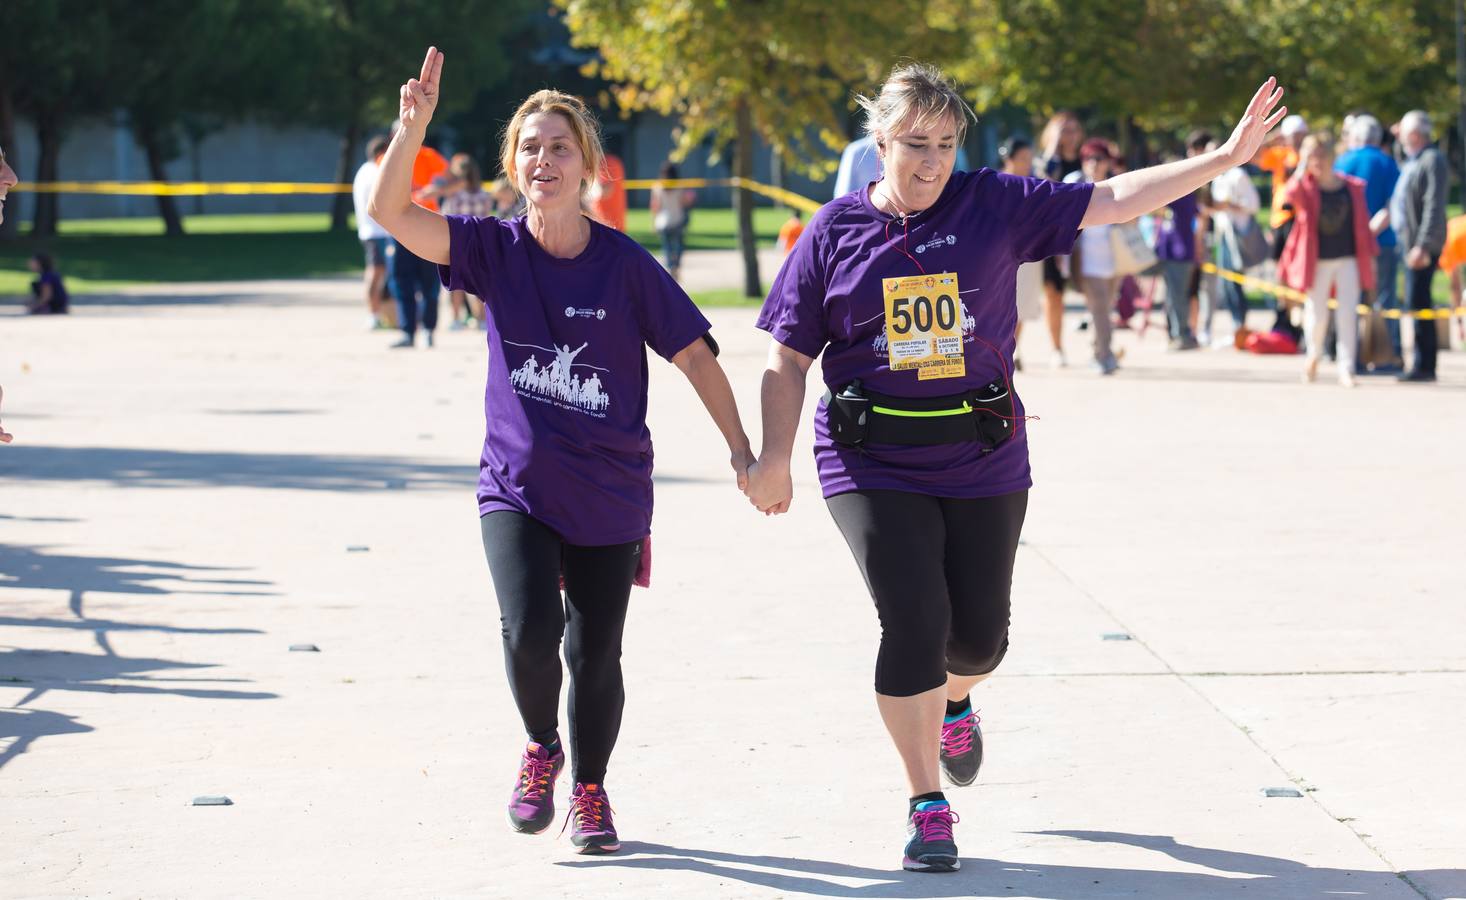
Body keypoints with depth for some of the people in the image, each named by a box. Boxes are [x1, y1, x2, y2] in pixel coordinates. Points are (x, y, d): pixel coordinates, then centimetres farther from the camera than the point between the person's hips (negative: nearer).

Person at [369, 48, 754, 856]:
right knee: (530, 631, -19)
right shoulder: (494, 249, -3)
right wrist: (413, 126, -29)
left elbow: (694, 355, -3)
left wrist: (741, 451, -6)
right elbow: (391, 212, -15)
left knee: (595, 656, 6)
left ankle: (590, 791, 31)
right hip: (516, 487, 0)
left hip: (609, 497, 0)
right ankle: (541, 749, 13)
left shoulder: (625, 265, -8)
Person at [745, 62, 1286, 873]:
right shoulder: (836, 231, -1)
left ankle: (953, 703, 44)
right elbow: (788, 357, 3)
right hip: (873, 464, -2)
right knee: (913, 622, -11)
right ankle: (928, 805, 4)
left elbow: (1113, 200, -2)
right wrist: (774, 458, -2)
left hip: (983, 460, 2)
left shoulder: (996, 206, 1)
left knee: (979, 629, 5)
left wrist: (1223, 158, -8)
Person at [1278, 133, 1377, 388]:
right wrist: (1302, 170, -24)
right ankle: (1314, 354, 32)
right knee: (1317, 313, 4)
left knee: (1347, 314, -5)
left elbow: (1362, 223, 10)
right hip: (1318, 260, -1)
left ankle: (1346, 368, -2)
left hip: (1349, 260, 1)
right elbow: (1291, 195, -25)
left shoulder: (1353, 187, 5)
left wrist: (1369, 255, 9)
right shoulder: (1306, 187, -1)